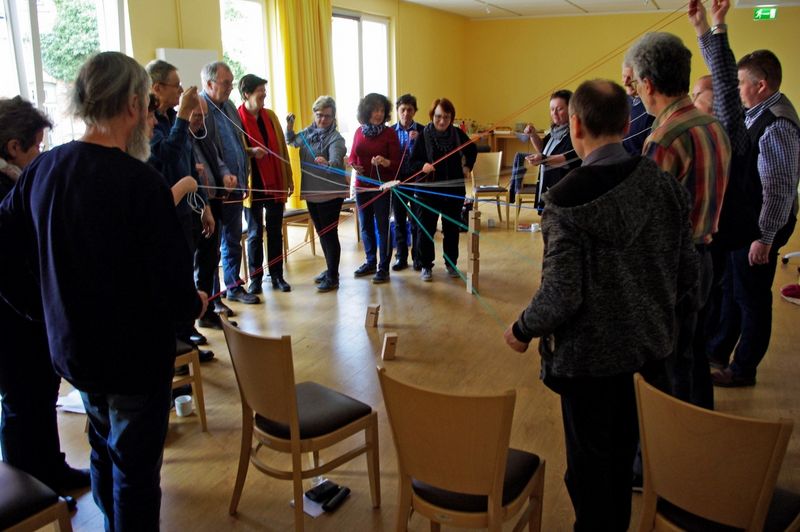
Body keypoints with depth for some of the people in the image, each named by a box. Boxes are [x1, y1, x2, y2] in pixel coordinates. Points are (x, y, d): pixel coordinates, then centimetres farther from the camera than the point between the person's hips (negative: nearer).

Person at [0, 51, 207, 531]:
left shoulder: (41, 171, -3)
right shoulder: (141, 182, -24)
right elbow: (172, 282, -25)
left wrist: (52, 309, 12)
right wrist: (194, 304, -4)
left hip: (71, 347, 8)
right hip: (136, 352, -7)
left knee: (105, 448, 27)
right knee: (135, 466, 9)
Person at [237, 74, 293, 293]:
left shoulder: (270, 116, 8)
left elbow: (282, 148, 11)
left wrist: (289, 178, 10)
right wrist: (250, 152, -25)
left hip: (275, 183, 4)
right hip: (253, 186, -4)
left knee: (275, 232, 10)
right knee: (255, 233, 5)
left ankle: (277, 275, 20)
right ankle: (255, 278, 16)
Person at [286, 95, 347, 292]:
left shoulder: (336, 139, -14)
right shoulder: (308, 133, 8)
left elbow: (336, 162, -31)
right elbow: (292, 141, 27)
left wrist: (326, 163, -54)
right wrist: (290, 127, 8)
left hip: (330, 193, -7)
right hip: (311, 191, 7)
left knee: (330, 234, -2)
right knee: (321, 233, 16)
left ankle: (332, 278, 8)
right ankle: (330, 270, 31)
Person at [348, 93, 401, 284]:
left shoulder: (389, 133, -7)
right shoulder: (359, 131, 4)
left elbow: (397, 162, -10)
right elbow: (352, 156, 11)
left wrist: (385, 162, -29)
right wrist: (353, 165, -10)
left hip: (382, 187, -5)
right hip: (362, 186, 5)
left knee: (382, 226, 0)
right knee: (365, 226, 14)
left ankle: (383, 267, 9)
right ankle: (371, 262, 29)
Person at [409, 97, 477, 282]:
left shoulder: (458, 134, -2)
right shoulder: (423, 136, -10)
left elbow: (472, 150, 17)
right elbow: (413, 161, -10)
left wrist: (467, 167, 5)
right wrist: (423, 166, -29)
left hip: (454, 190, 2)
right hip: (428, 190, -2)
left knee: (452, 228, 12)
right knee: (426, 230, 2)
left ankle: (451, 264, 27)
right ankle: (426, 266, 15)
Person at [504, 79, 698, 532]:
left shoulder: (567, 198, -22)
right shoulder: (666, 184, -5)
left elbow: (561, 296, -23)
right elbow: (688, 273, 3)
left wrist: (522, 331, -5)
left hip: (590, 357, -6)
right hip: (650, 348, 6)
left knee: (590, 464, 14)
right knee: (625, 456, 23)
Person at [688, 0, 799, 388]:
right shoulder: (756, 112, 3)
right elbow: (724, 78, 9)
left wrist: (765, 238, -20)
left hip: (760, 228, -9)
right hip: (742, 222, 9)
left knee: (752, 298, 6)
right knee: (730, 290, 20)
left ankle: (743, 370, 22)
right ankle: (717, 351, 36)